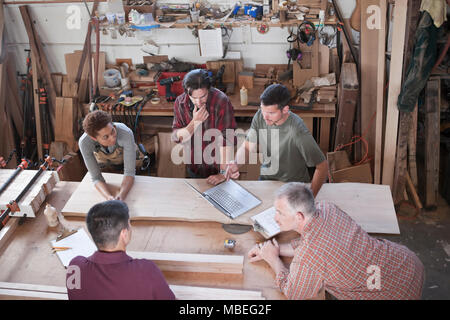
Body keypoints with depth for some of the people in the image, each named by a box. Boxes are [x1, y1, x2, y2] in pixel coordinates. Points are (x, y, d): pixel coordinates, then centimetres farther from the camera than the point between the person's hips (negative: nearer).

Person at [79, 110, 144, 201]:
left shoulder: (126, 134, -45)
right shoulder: (84, 142, -40)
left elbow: (129, 173, -39)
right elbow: (96, 178, -33)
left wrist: (121, 196, -58)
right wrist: (110, 197, -53)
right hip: (104, 160, 1)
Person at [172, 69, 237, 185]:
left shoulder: (221, 101, -25)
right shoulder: (180, 102, -10)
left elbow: (226, 140, -26)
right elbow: (176, 137, -9)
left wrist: (223, 173, -28)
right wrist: (195, 122, -25)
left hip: (216, 167, -4)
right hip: (194, 168, 4)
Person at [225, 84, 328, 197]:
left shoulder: (298, 131, -29)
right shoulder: (260, 116, -12)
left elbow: (322, 166, -21)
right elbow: (247, 147, -1)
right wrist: (236, 164, -23)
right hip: (265, 178, 4)